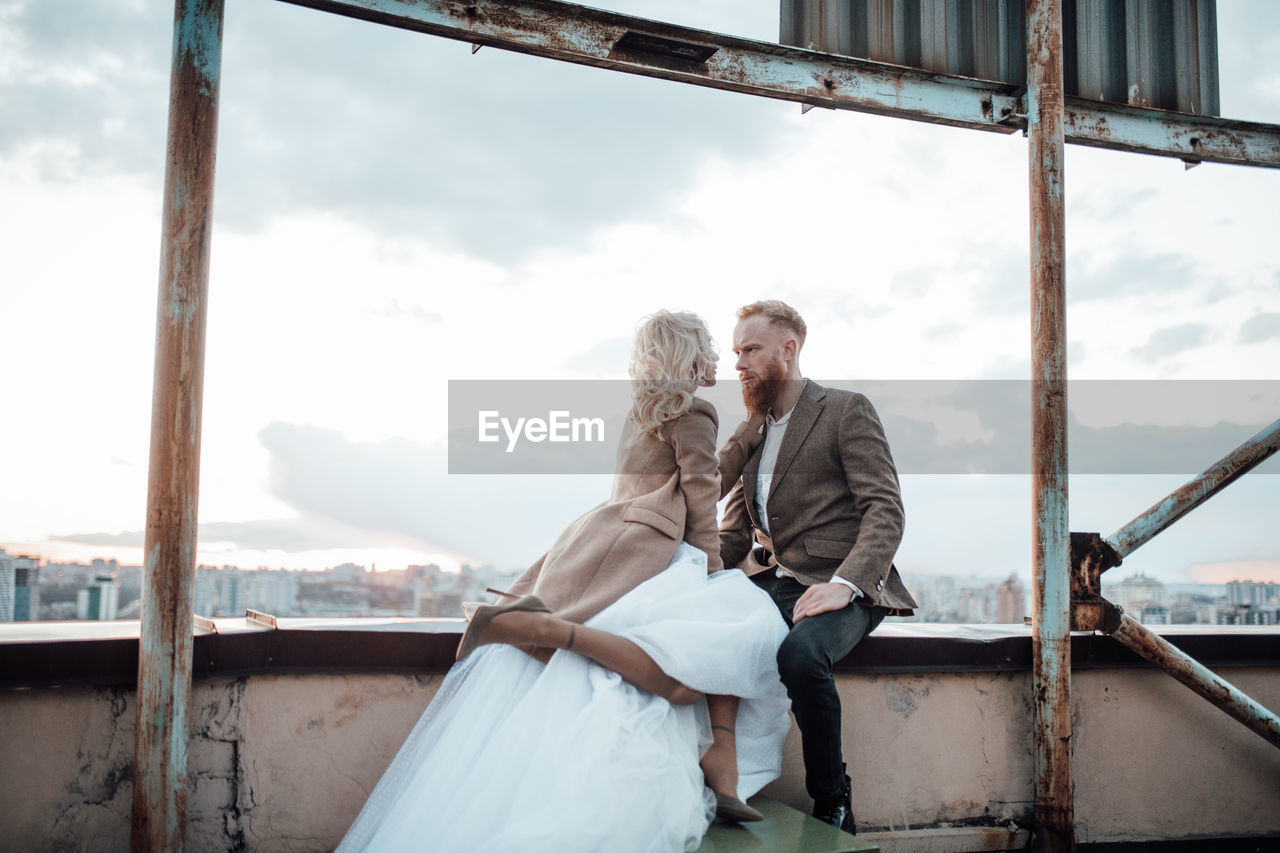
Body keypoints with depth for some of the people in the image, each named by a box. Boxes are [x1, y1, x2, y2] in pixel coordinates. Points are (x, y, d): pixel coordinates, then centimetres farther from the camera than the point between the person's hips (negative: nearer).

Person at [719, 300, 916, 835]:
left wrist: (844, 584, -26)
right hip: (769, 583, 6)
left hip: (842, 590, -6)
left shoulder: (848, 411, 0)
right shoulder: (755, 429, 20)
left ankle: (832, 805, -14)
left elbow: (885, 510, -11)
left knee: (800, 652, -35)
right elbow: (735, 529, 20)